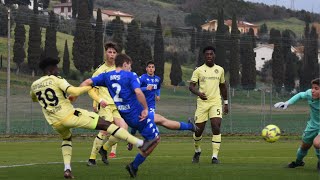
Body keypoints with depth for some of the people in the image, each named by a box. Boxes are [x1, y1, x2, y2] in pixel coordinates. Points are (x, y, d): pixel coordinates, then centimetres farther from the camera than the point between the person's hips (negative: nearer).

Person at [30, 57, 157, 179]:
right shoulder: (56, 80, -6)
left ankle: (67, 169, 18)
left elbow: (34, 98, 34)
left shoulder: (34, 85, 11)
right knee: (105, 124, -6)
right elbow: (73, 92, -20)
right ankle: (141, 144, -14)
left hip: (55, 123, 6)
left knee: (66, 138, 39)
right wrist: (89, 87, -5)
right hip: (69, 115, -6)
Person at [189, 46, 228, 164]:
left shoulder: (220, 70, 10)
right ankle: (197, 151, 31)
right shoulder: (198, 70, 2)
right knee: (199, 129, 2)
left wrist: (226, 102, 21)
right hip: (202, 102, -1)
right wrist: (198, 93, -23)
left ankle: (215, 156, -15)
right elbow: (191, 86, -3)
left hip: (216, 102, 1)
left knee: (216, 127, -17)